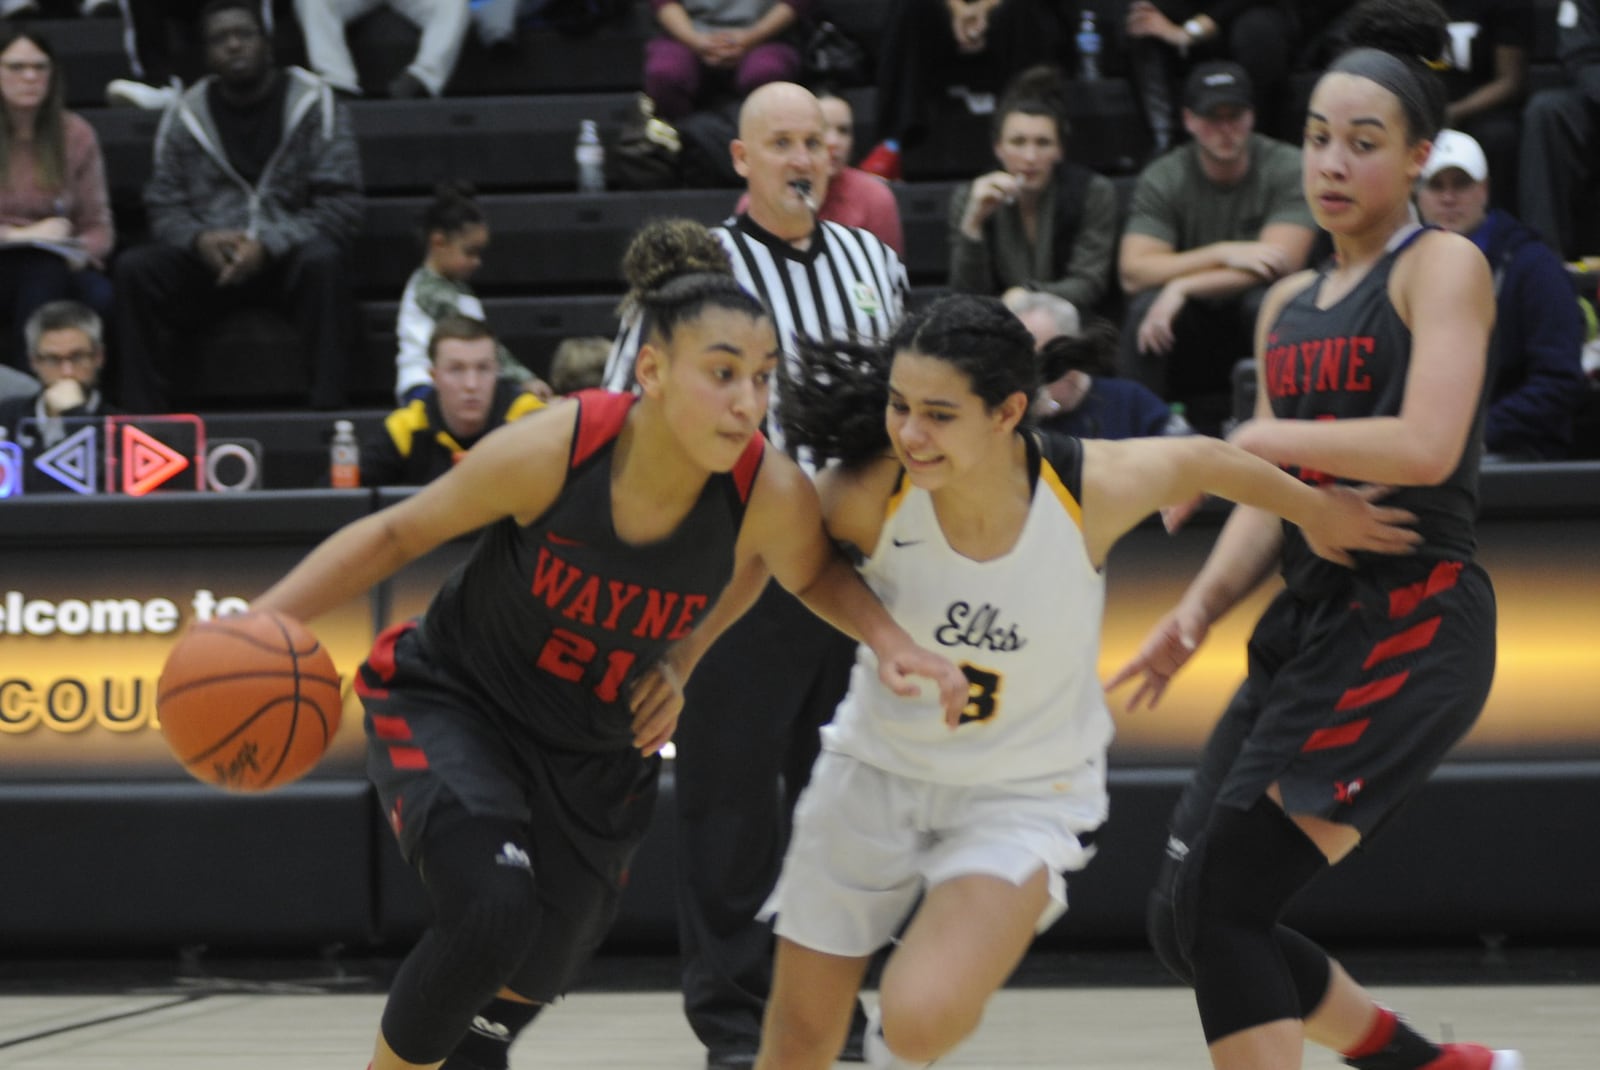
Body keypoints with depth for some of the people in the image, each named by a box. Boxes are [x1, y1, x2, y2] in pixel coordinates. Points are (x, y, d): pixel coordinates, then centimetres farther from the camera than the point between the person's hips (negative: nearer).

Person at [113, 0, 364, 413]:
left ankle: (326, 409, -37)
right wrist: (199, 239, -15)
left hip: (288, 259, -2)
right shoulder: (185, 117, 9)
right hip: (208, 262, 2)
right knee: (133, 268, -24)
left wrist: (268, 244, -20)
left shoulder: (314, 105, 0)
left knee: (322, 261, -36)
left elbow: (341, 207, -7)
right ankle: (142, 413, -24)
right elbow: (164, 207, 9)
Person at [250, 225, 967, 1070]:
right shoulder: (553, 448, -29)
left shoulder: (771, 495, -23)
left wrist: (888, 641, -16)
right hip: (448, 706, -4)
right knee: (493, 913, -29)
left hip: (595, 760, 4)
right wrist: (259, 624, -23)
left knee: (518, 989, 13)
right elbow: (399, 534, -13)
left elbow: (813, 574, 3)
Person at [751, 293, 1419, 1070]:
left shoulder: (1092, 488, -23)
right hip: (876, 771, 2)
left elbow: (1200, 461, -2)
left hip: (1024, 796, -1)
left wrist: (1317, 512, 13)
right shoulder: (864, 495, -24)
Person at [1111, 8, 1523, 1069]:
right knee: (1189, 915, 7)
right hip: (1311, 622, 8)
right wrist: (1199, 610, 1)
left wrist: (1253, 438, -12)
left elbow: (1427, 446, -20)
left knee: (1218, 905, -15)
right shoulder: (1289, 305, 17)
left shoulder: (1443, 267, -5)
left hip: (1410, 624, -8)